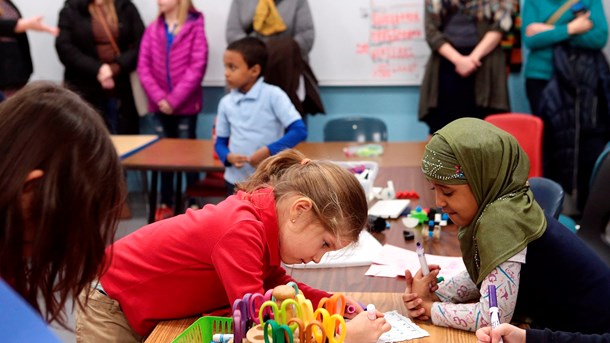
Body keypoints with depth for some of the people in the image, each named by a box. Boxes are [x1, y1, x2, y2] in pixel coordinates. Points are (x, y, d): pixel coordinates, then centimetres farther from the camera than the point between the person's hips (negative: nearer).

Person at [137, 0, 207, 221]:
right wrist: (159, 98, -11)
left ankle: (193, 203, 14)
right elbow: (143, 67, 2)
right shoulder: (152, 30, 5)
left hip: (186, 105, -4)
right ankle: (166, 203, 21)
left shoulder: (194, 27, -6)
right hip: (160, 105, 4)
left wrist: (175, 99, -14)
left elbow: (197, 67, -12)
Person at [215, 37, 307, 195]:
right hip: (236, 181, 4)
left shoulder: (273, 95, -10)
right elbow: (220, 142, 11)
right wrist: (228, 157, -12)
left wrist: (269, 150, -23)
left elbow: (299, 131, -15)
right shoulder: (226, 103, 3)